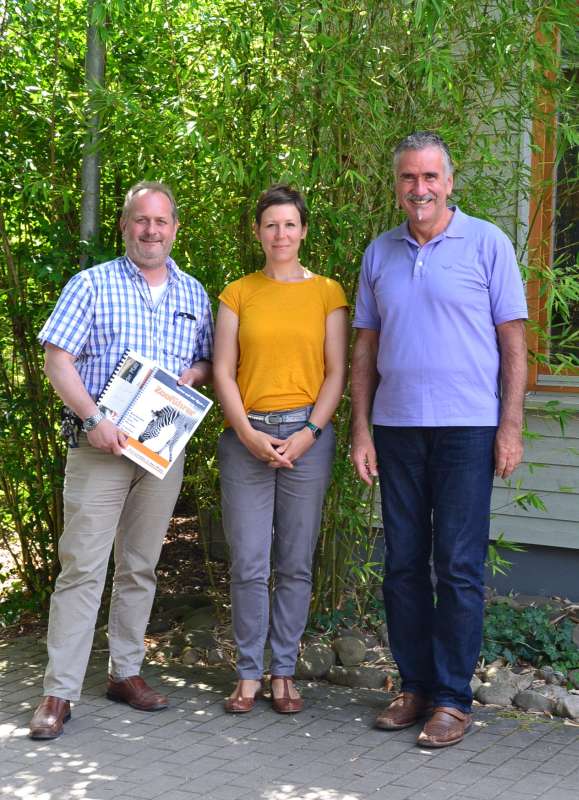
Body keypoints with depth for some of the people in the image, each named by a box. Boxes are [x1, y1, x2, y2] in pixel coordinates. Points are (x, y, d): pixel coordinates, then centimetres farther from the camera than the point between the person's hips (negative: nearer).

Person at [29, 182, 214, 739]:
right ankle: (59, 692, -3)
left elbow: (207, 363, 21)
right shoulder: (92, 284, 2)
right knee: (82, 566, -7)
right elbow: (57, 358, -5)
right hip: (101, 443, -4)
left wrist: (193, 374, -4)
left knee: (140, 567, 11)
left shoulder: (194, 294, 14)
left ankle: (125, 672, 22)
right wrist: (93, 418, -17)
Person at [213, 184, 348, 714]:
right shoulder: (238, 294, 9)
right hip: (246, 438, 0)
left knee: (296, 565, 4)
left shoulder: (327, 292, 7)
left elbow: (336, 373, 4)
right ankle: (250, 673, 10)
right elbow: (223, 372, 5)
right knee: (249, 565, -1)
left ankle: (283, 672, 14)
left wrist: (308, 434, -8)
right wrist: (249, 435, -7)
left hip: (307, 437, 0)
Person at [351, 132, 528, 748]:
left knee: (458, 565, -2)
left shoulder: (486, 243, 0)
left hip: (466, 427, -4)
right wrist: (360, 430, 6)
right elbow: (366, 348, 12)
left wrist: (511, 425, -7)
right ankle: (414, 685, 19)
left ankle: (453, 698, 6)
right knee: (403, 564, 8)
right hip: (396, 427, 4)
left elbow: (513, 341, -1)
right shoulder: (379, 253, 11)